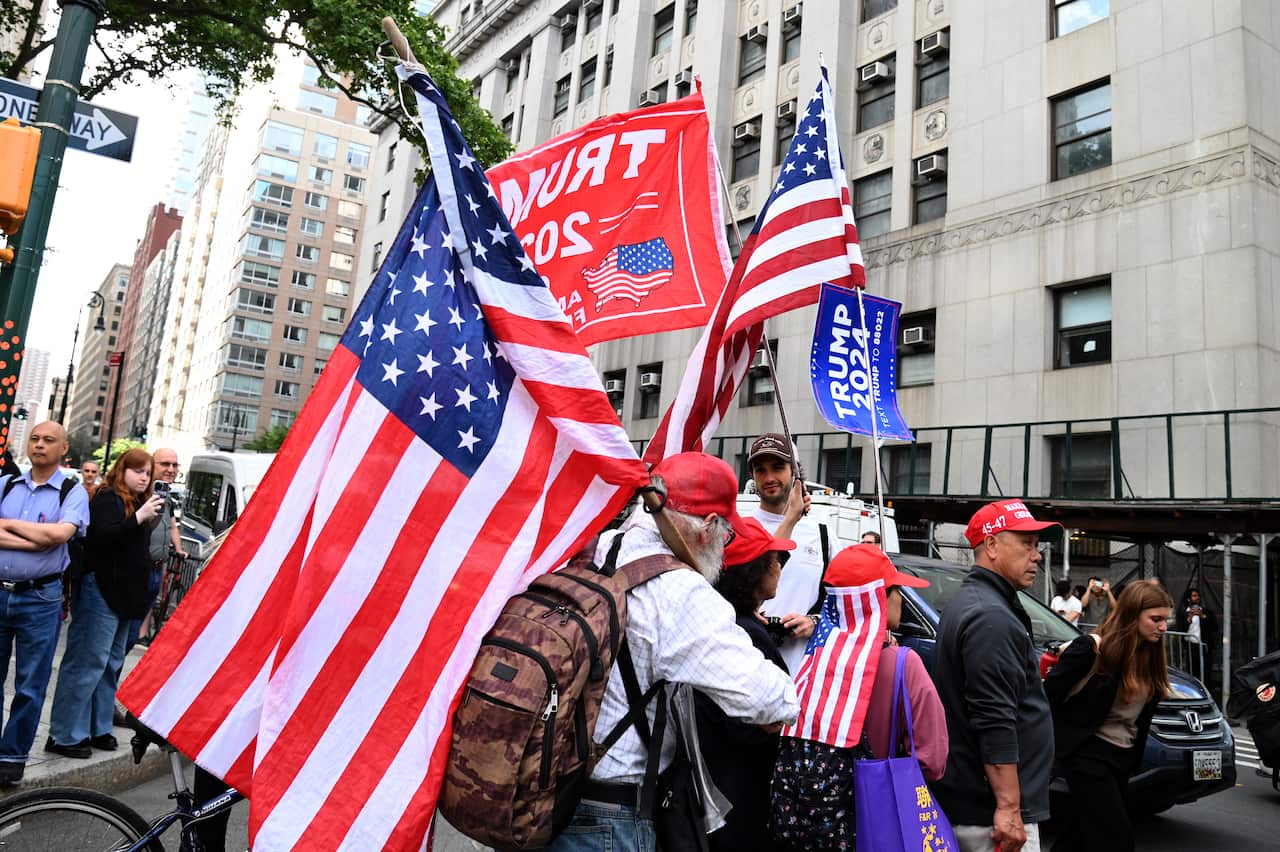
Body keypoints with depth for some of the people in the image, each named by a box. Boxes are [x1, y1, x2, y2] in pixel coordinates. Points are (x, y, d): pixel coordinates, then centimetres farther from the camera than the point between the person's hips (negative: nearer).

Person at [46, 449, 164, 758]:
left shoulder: (137, 502, 17)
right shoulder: (107, 498, -8)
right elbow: (101, 537, -23)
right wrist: (140, 517, -26)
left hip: (124, 595, 9)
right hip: (100, 590, -9)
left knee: (111, 664, 13)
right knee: (87, 662, -6)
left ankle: (97, 728, 22)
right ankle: (64, 735, 2)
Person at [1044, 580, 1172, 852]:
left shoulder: (1150, 657, 5)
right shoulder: (1091, 649, -18)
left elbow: (1143, 714, 15)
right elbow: (1050, 694, -15)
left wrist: (1135, 758, 16)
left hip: (1123, 757, 7)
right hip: (1088, 753, -7)